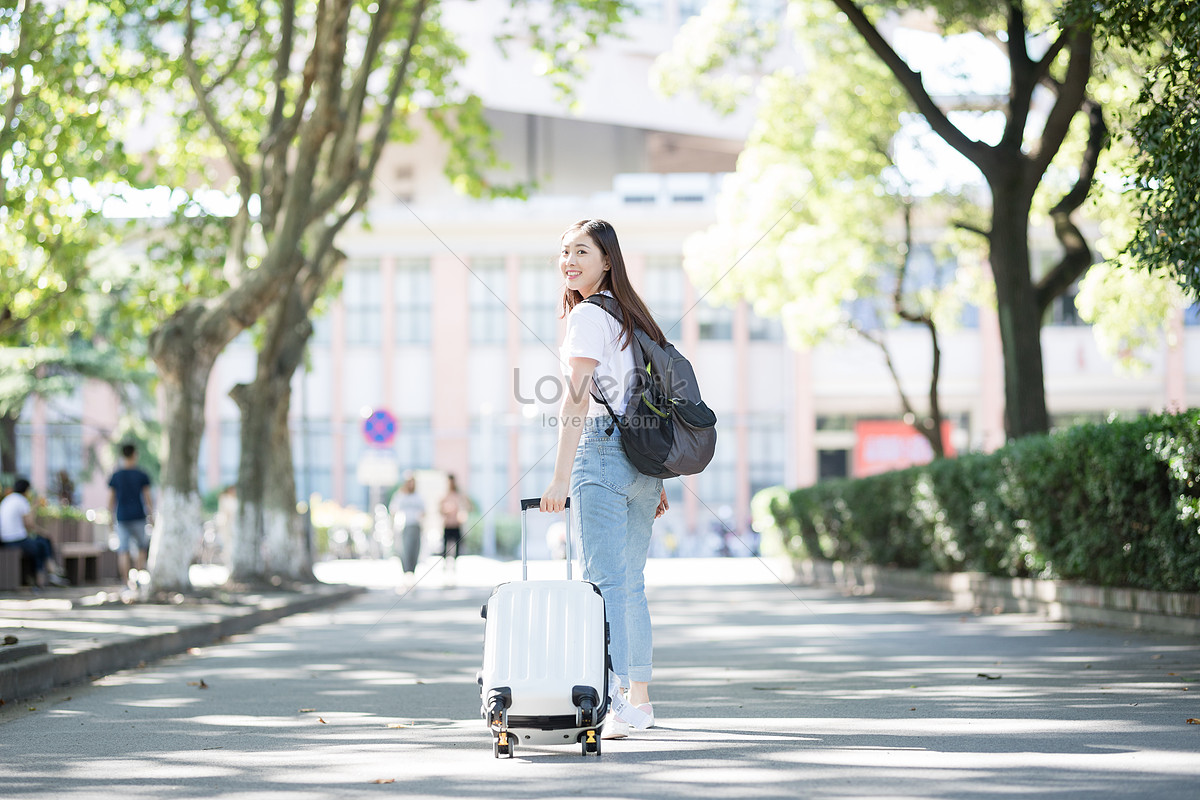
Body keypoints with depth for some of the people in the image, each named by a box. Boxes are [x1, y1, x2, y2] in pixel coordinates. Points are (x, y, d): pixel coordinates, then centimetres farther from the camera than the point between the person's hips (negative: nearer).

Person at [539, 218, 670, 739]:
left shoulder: (588, 315, -7)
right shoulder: (631, 315, 19)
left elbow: (576, 399, -15)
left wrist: (561, 478, -19)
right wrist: (656, 478, 22)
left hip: (602, 448, -9)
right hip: (644, 458, 9)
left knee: (604, 581, -11)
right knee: (630, 583, 13)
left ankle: (622, 700, -17)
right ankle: (640, 694, 17)